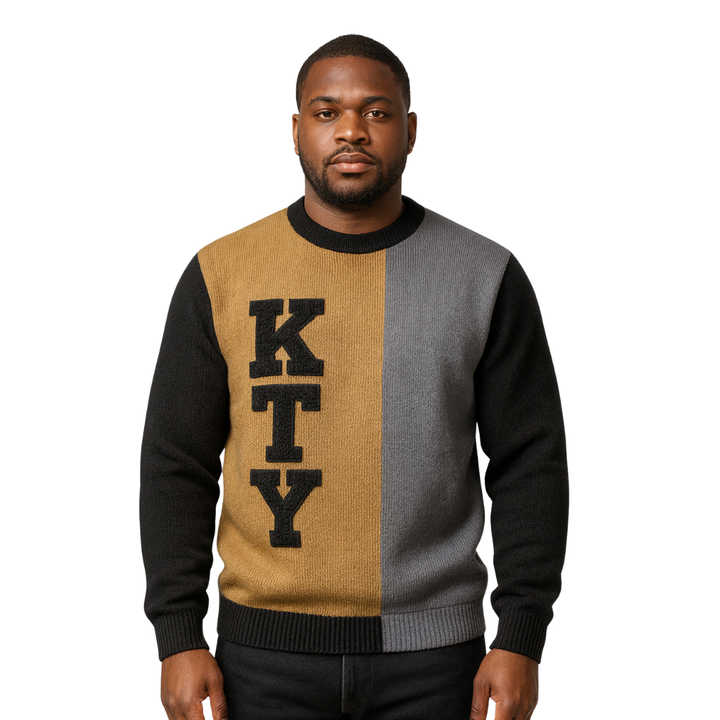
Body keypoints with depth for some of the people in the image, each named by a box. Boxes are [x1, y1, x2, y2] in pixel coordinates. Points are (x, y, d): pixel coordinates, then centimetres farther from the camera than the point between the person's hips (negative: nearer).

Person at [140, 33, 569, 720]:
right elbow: (176, 465, 3)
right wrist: (179, 637, -2)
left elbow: (530, 463, 1)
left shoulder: (485, 276, 0)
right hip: (266, 653, 1)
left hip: (433, 656, 0)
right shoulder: (221, 275, 1)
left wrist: (521, 637, -4)